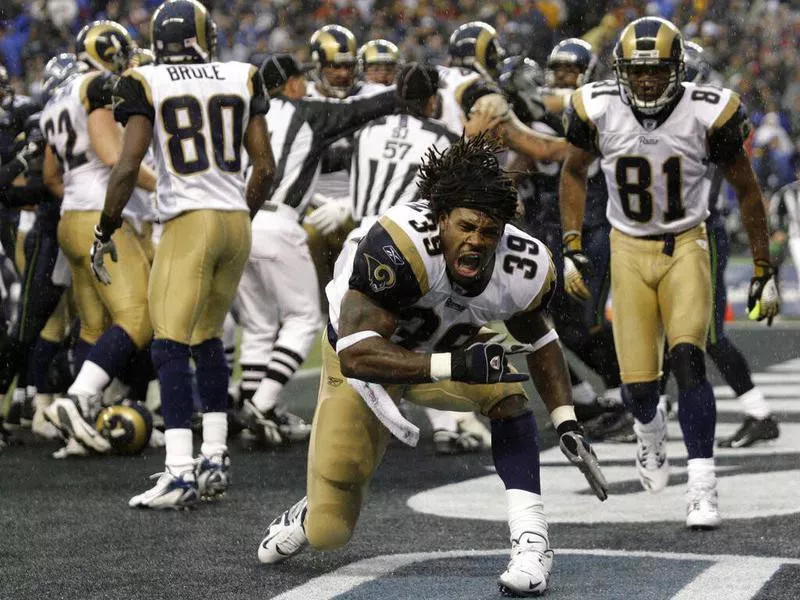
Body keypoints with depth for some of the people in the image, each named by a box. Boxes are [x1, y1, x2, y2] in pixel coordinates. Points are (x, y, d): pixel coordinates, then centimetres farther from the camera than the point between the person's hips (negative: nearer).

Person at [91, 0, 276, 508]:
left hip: (189, 223, -5)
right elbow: (265, 166, 10)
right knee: (208, 340, 20)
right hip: (236, 223, 5)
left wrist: (105, 231, 1)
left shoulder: (147, 85, -1)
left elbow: (129, 165, -9)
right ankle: (215, 460, 20)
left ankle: (181, 473, -21)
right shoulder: (240, 80, 10)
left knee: (171, 348, -9)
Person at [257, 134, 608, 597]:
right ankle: (310, 517, 39)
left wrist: (567, 423, -7)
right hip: (365, 357, -3)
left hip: (446, 351, 3)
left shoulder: (524, 269, -24)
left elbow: (539, 338, 0)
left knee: (506, 394, -32)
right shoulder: (398, 246, -41)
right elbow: (356, 354, -44)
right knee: (329, 532, 0)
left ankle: (531, 542, -26)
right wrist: (453, 365, -53)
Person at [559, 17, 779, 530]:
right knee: (638, 385, -1)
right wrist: (573, 248, 1)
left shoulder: (706, 113, -17)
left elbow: (746, 188, -3)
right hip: (630, 251, 2)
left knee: (688, 360, -23)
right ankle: (650, 430, 37)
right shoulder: (600, 109, -13)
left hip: (686, 247, -2)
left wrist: (764, 270, 0)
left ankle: (703, 488, -19)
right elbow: (574, 173, 8)